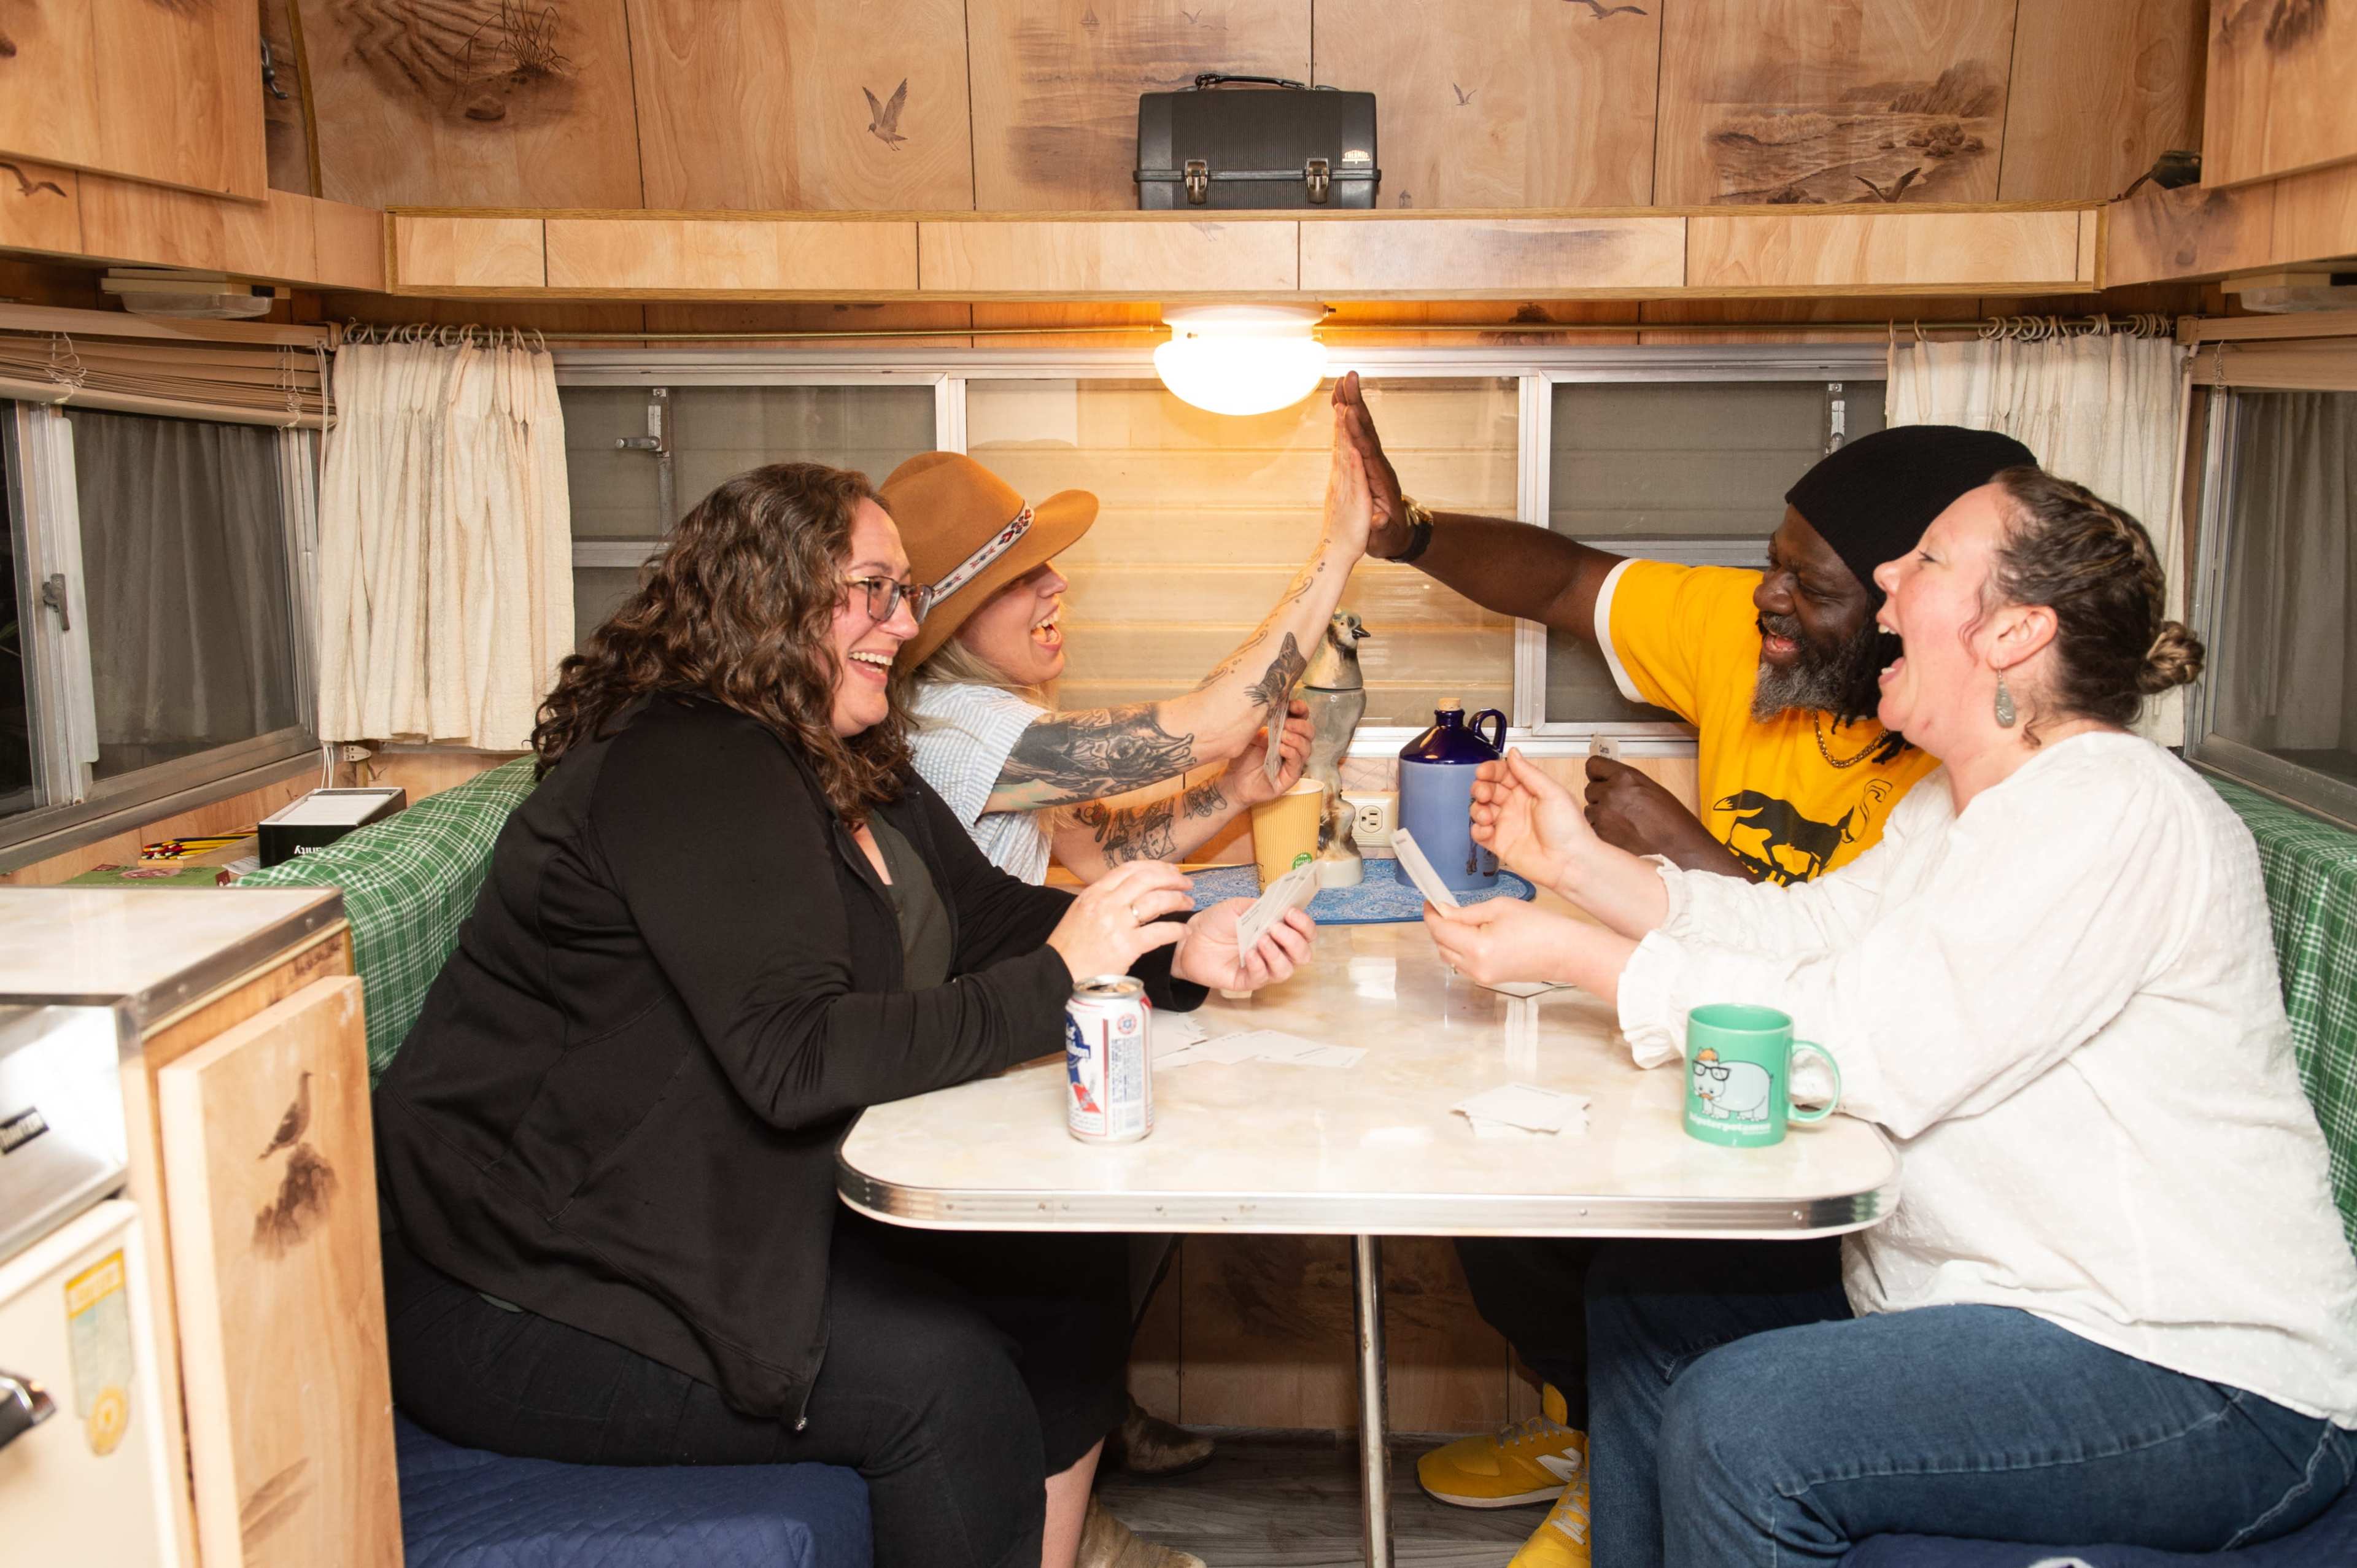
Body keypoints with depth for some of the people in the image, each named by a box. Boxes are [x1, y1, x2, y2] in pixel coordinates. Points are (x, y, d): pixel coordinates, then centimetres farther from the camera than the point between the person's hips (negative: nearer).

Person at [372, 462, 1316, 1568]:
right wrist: (1055, 982, -25)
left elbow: (987, 915, 9)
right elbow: (795, 1059, -29)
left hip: (726, 1219, 9)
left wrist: (1180, 951, -7)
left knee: (1066, 1274, 1)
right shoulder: (685, 773, -21)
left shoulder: (847, 770, 9)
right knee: (945, 1379, -20)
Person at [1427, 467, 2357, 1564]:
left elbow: (1873, 1049, -27)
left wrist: (1576, 956, -23)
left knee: (1739, 1419, -25)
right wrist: (1584, 866, 0)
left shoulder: (2118, 814, -22)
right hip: (1997, 1298, 10)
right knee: (1640, 1293, 11)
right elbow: (1800, 930, 10)